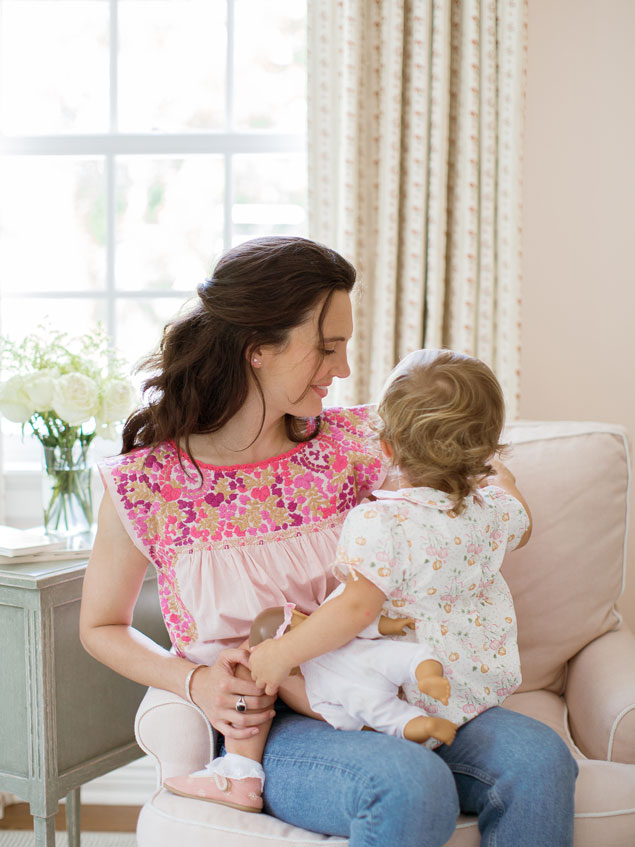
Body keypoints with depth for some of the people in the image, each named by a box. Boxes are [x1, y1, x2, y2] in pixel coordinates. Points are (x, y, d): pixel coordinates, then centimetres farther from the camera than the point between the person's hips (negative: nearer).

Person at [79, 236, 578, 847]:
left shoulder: (348, 443, 1)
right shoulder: (145, 483, -8)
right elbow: (101, 627, 6)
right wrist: (196, 682, -11)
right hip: (257, 722, -4)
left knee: (539, 757, -22)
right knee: (413, 785, -33)